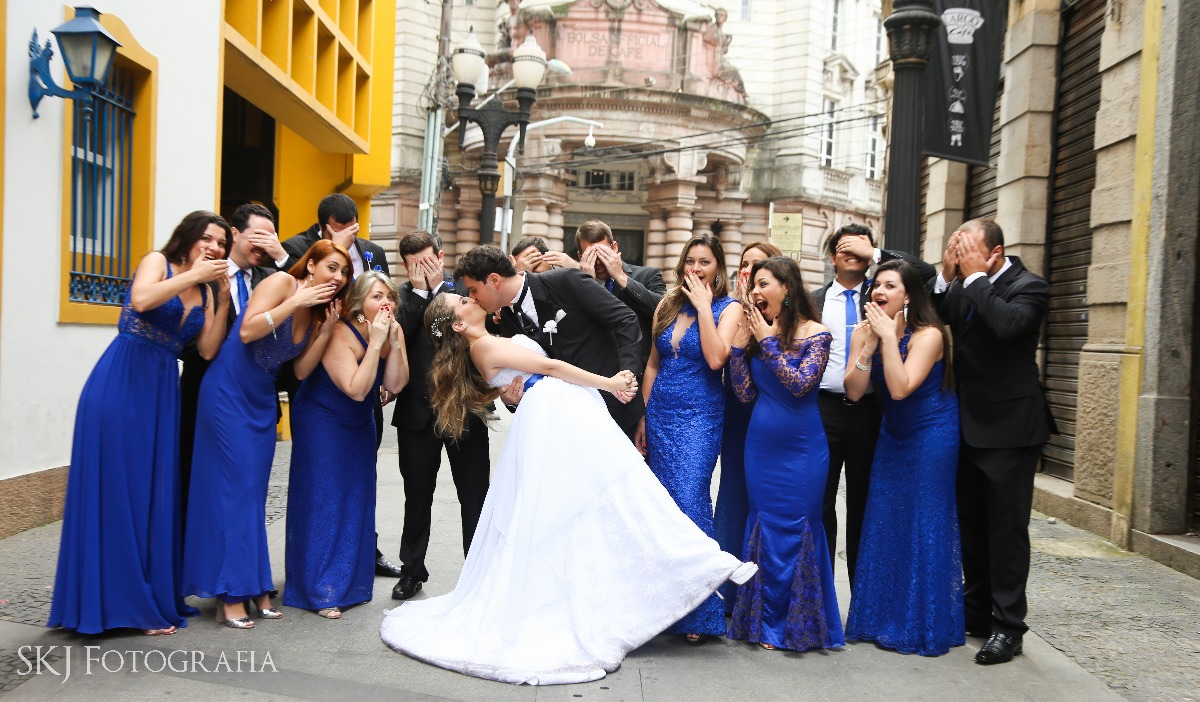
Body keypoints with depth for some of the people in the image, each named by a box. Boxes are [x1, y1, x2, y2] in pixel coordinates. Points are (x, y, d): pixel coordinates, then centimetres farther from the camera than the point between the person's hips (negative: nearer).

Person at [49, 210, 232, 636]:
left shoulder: (205, 292, 15)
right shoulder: (158, 262, 0)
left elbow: (207, 351, 4)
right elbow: (142, 300, -22)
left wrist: (223, 301, -3)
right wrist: (193, 275, -16)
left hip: (161, 393, 6)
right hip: (119, 385, -6)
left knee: (155, 493, 7)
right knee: (113, 490, -2)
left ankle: (151, 597, 15)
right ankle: (112, 600, 5)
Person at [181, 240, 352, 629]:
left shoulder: (316, 313, 10)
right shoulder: (283, 283, -12)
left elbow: (300, 371, 2)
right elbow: (247, 331, -22)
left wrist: (327, 328, -7)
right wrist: (295, 303, -22)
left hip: (262, 400, 7)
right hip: (229, 392, -7)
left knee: (255, 493, 9)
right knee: (233, 487, -5)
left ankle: (254, 586, 16)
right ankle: (229, 593, 1)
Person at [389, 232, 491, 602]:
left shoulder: (465, 287, 2)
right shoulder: (403, 296, 3)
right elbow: (397, 336, -16)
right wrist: (420, 290, -14)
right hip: (418, 413, 1)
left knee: (475, 497, 6)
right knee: (417, 498, 15)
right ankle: (412, 570, 30)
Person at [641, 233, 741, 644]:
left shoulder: (728, 308, -3)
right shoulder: (668, 306, 11)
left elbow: (715, 358, -19)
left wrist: (703, 306, -14)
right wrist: (643, 415, 12)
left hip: (700, 417, -5)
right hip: (661, 414, 5)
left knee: (689, 502, -12)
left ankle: (701, 613, -3)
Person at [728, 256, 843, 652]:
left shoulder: (814, 333, -7)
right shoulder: (757, 332, 6)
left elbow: (800, 383, -20)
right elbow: (745, 393, 1)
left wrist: (768, 341, -16)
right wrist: (741, 342, -7)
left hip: (801, 448, -4)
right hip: (761, 445, 5)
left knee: (794, 531, 3)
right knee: (763, 529, 10)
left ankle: (797, 625, 18)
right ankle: (765, 623, 22)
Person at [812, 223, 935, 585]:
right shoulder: (814, 301, 7)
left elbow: (927, 273, -9)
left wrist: (876, 254, -9)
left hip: (869, 411, 0)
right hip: (824, 409, 0)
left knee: (863, 504, 9)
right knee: (820, 504, 6)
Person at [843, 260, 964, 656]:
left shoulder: (928, 335, -19)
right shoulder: (864, 333, -3)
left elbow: (900, 388, -30)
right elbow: (854, 391, -12)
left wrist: (889, 337, -29)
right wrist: (869, 345, -22)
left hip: (931, 438, -6)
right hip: (893, 436, 6)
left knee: (924, 527, -1)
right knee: (883, 524, 9)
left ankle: (925, 626, 12)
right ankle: (885, 618, 21)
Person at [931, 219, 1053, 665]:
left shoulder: (1028, 287, -11)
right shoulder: (964, 287, 7)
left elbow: (1008, 325, -30)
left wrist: (975, 276, -22)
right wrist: (946, 277, -8)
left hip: (1009, 427, -7)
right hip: (969, 426, 7)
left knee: (1007, 528, -1)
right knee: (972, 525, 16)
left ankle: (1007, 627, 8)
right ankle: (976, 611, 29)